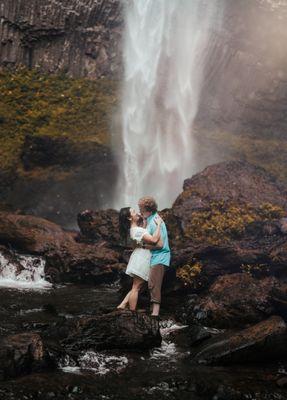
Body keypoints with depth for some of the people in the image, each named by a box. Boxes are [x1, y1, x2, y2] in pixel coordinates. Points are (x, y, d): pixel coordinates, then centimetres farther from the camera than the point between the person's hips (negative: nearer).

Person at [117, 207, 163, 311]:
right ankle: (132, 313, -1)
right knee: (136, 287, -5)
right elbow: (154, 240, -27)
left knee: (137, 286, 17)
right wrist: (158, 224, -19)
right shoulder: (137, 230, -21)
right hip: (142, 258, -10)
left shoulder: (134, 228, 9)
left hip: (141, 257, 10)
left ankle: (123, 305, 15)